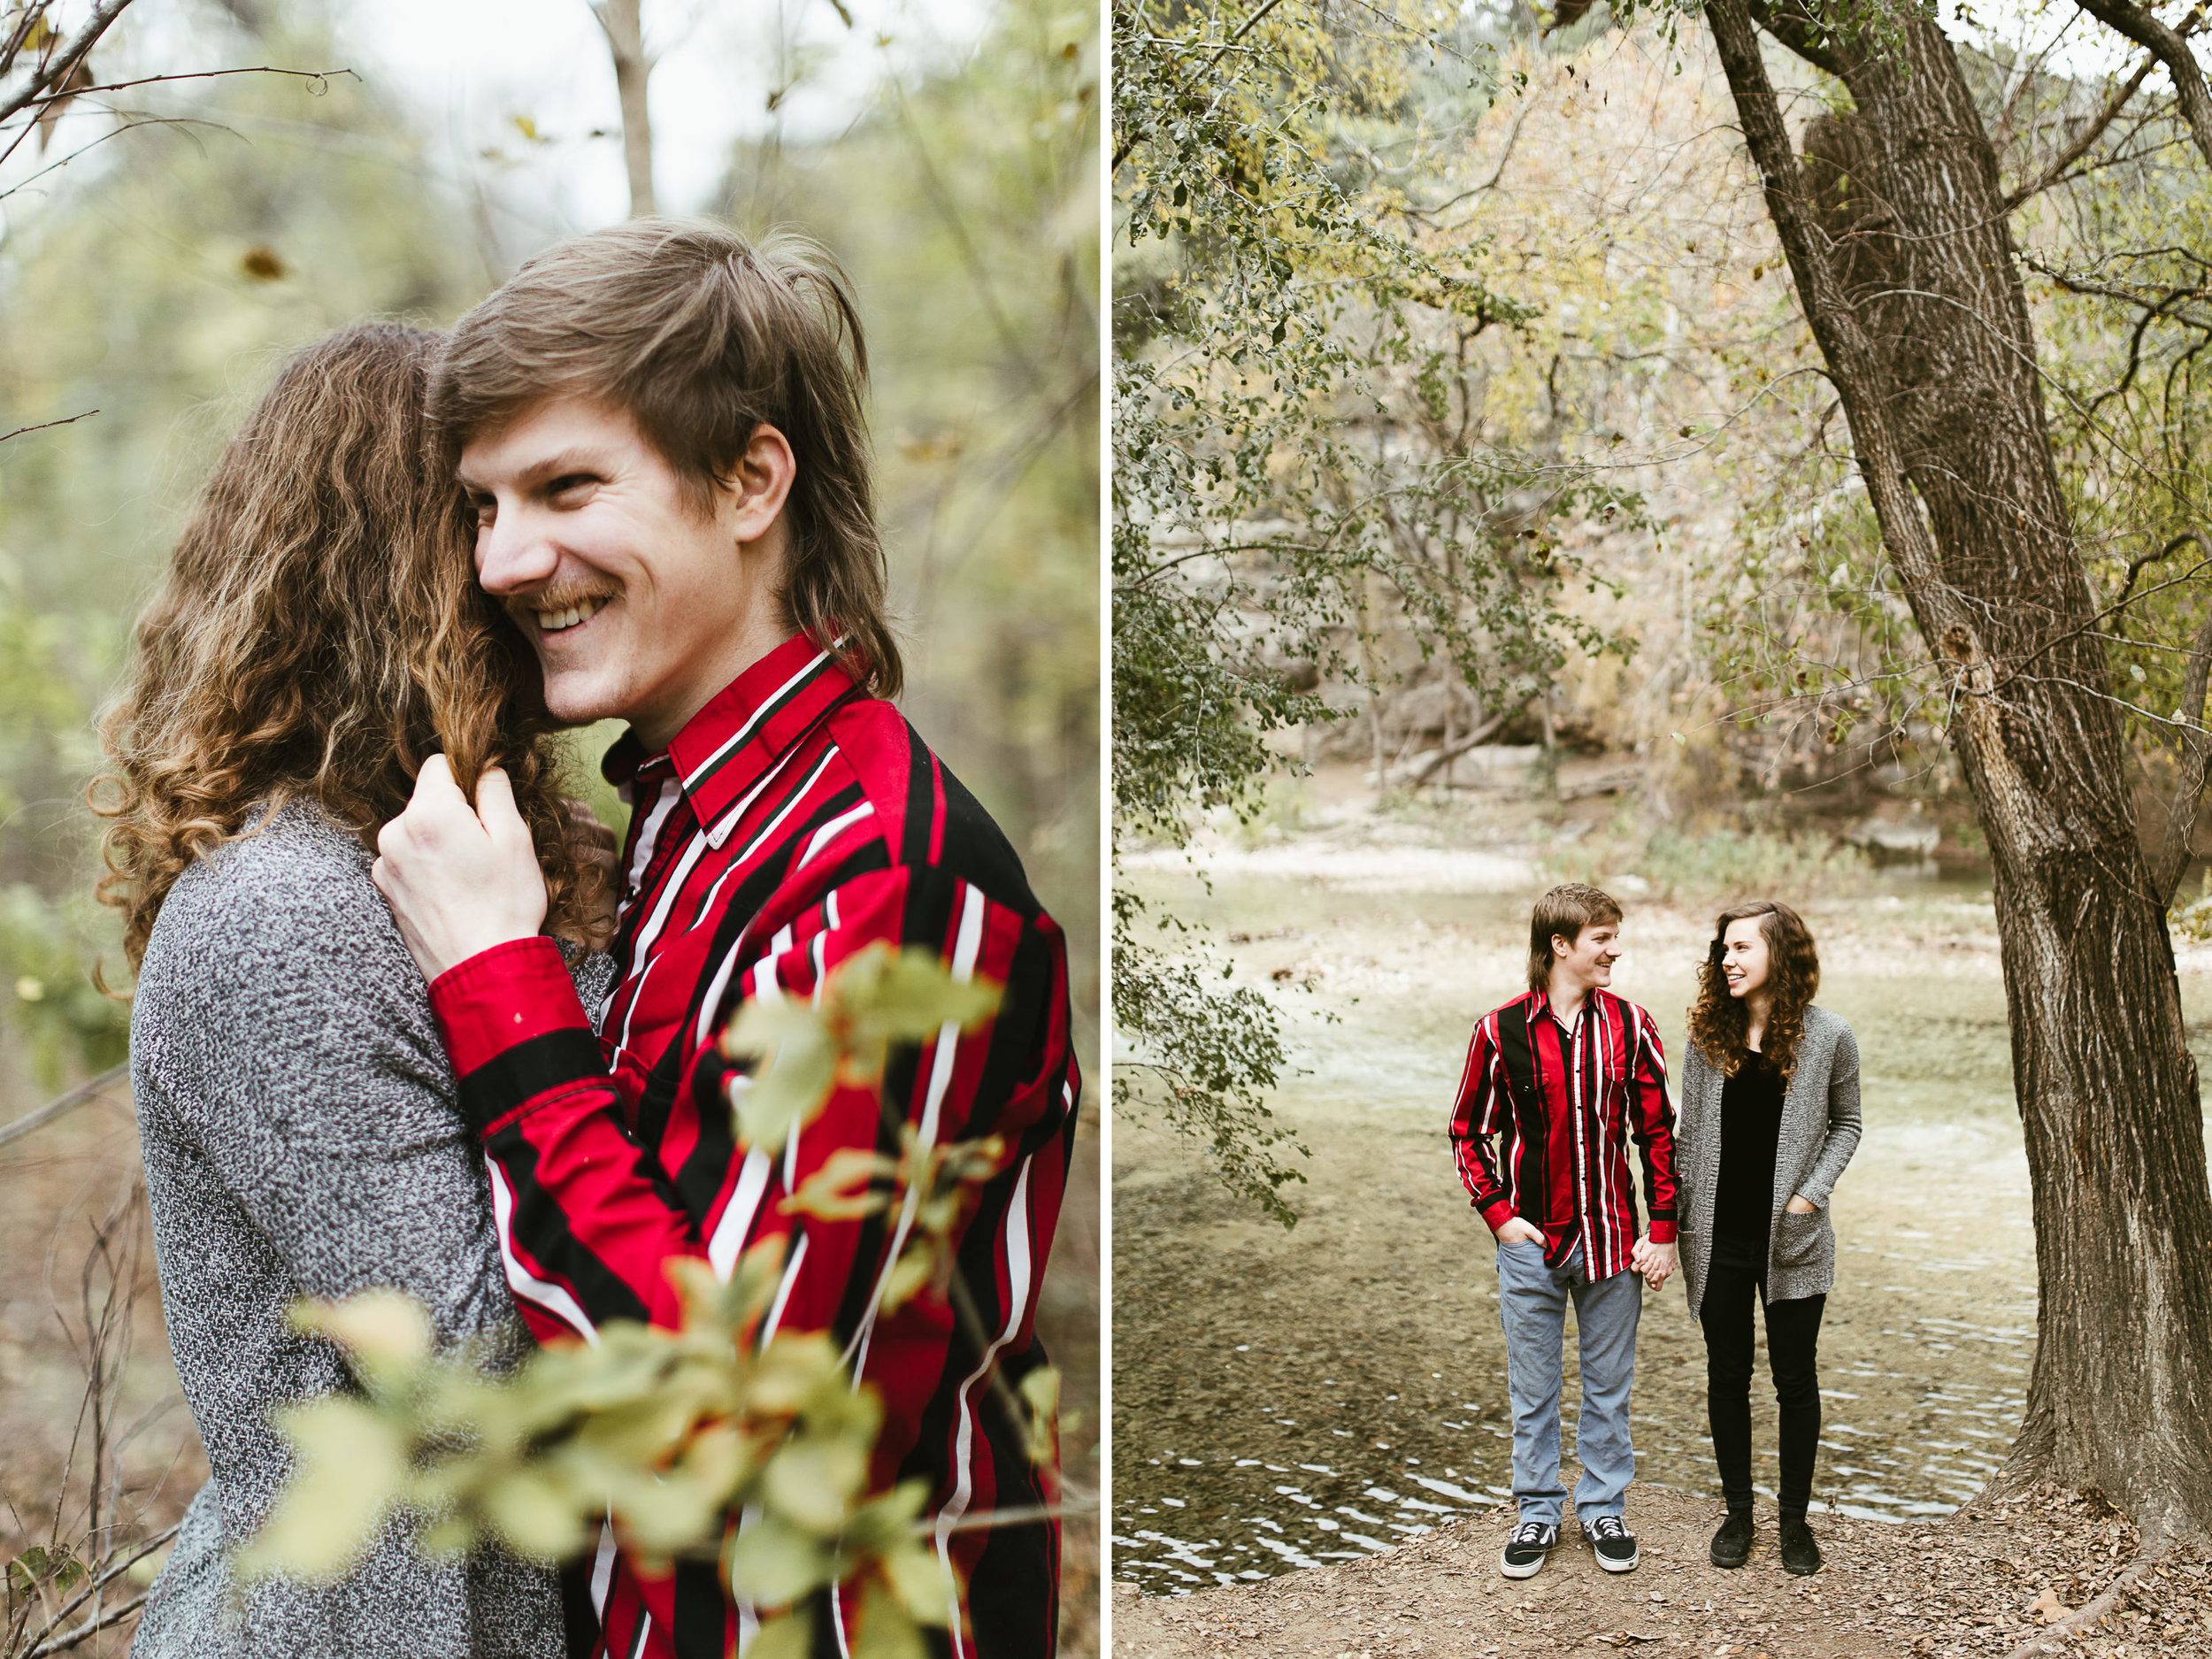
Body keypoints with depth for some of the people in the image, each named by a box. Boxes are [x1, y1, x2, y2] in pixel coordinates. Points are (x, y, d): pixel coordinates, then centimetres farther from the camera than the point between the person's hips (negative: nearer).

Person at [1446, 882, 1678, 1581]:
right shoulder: (1501, 1031, -6)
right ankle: (1537, 1514, 24)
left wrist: (1664, 1230, 0)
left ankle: (1603, 1508, 28)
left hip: (1613, 1240, 1)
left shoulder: (1628, 1025, -1)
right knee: (1532, 1390, 10)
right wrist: (1499, 1215, -6)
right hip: (1532, 1242, -1)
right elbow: (1468, 1132, 3)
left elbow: (1658, 1132, 3)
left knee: (1609, 1385, 12)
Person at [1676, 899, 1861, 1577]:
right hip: (1718, 1239, 2)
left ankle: (1796, 1520, 21)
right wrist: (1679, 1220, 3)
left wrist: (1813, 1192, -8)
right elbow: (1689, 1133, 6)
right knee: (1727, 1375, 11)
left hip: (1792, 1241, -2)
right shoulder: (1709, 1033, 0)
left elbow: (1846, 1124, 5)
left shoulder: (1828, 1036, -6)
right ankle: (1737, 1512, 25)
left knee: (1796, 1380, 7)